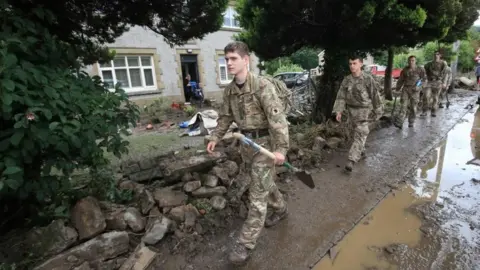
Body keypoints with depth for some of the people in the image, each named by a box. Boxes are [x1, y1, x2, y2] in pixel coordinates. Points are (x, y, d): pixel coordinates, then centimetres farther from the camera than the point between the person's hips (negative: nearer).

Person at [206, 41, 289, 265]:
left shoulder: (263, 86, -18)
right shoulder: (229, 90, 4)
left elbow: (277, 118, -22)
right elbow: (225, 117, 15)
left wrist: (281, 148, -26)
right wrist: (215, 138, 9)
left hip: (265, 142, -7)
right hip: (246, 142, 7)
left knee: (257, 192, -1)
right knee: (263, 183, 22)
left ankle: (245, 243, 10)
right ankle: (280, 209, 49)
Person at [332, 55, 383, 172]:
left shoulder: (368, 79, -10)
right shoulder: (346, 80, 0)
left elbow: (375, 95, -3)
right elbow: (341, 96, 0)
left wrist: (377, 111, 1)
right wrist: (338, 111, -8)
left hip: (364, 110, -4)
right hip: (351, 110, 4)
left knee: (360, 134, -10)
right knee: (357, 132, 17)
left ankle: (352, 160, -13)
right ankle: (361, 151, 38)